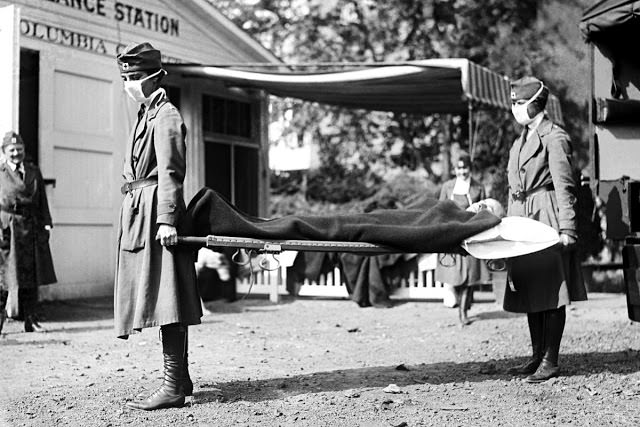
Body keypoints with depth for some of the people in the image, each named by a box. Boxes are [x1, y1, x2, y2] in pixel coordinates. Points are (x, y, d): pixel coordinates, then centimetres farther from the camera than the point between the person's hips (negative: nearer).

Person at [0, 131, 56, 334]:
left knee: (31, 275, 6)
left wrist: (46, 224, 4)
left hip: (31, 228, 4)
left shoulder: (34, 172, 13)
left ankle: (31, 319, 12)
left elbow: (42, 201, 13)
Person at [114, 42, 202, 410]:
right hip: (139, 212, 10)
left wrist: (167, 220, -22)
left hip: (154, 213, -10)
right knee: (165, 301, 12)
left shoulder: (166, 117, -8)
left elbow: (170, 172, -16)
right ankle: (181, 378, 20)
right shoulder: (147, 114, 21)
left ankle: (174, 387, -8)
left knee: (165, 300, -10)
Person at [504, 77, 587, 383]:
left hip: (546, 217, -8)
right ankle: (538, 356, 18)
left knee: (551, 291, -5)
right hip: (521, 219, 9)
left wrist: (566, 229, -18)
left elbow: (564, 187, -12)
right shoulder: (520, 142, 19)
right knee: (529, 291, 10)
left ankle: (550, 361, 0)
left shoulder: (554, 138, -6)